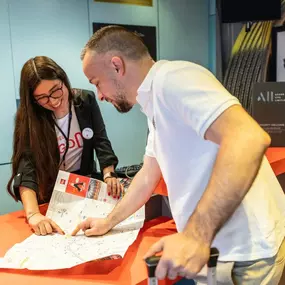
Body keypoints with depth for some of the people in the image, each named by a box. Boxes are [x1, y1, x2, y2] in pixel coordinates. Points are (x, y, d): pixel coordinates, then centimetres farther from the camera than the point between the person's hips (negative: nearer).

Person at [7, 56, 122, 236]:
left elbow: (101, 141, -5)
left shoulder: (86, 100, -10)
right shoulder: (29, 119, -18)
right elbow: (26, 167, -29)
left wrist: (108, 175, -24)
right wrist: (33, 214, -45)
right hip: (50, 193, -2)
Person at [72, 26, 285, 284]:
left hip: (245, 251, -9)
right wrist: (108, 222, 24)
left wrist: (196, 236, -34)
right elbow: (148, 176, 21)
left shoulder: (173, 78, -18)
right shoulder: (155, 102, 13)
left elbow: (249, 139, -32)